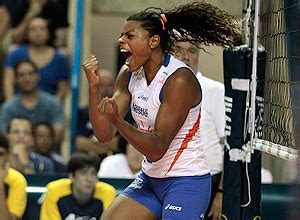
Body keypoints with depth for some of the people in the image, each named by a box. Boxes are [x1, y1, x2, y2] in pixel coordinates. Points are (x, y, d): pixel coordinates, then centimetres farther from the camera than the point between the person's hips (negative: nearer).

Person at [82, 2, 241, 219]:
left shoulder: (180, 80, -21)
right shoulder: (129, 75, 2)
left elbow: (156, 149, -23)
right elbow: (105, 134, -4)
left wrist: (117, 121, -35)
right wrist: (94, 87, -16)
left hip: (186, 183, -8)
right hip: (151, 179, 8)